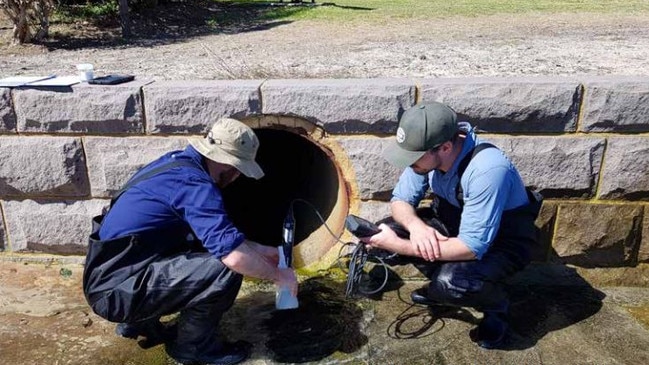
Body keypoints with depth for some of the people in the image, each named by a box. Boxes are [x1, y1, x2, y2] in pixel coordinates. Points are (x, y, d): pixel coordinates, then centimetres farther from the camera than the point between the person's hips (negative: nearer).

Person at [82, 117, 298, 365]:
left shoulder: (179, 161, 7)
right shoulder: (193, 184, -22)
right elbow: (235, 256, -30)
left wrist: (258, 250, 19)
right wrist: (278, 275, -12)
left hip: (109, 277, 10)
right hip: (116, 290, -10)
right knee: (226, 269, -20)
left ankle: (139, 322, 22)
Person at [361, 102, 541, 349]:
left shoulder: (487, 170, -37)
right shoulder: (427, 151, -17)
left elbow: (472, 247, -37)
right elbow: (401, 199, -6)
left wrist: (399, 246, -35)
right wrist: (415, 226, -30)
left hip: (503, 241, -6)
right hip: (455, 222, 7)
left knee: (451, 282, -34)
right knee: (386, 232, -10)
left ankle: (496, 306, 2)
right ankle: (443, 284, 11)